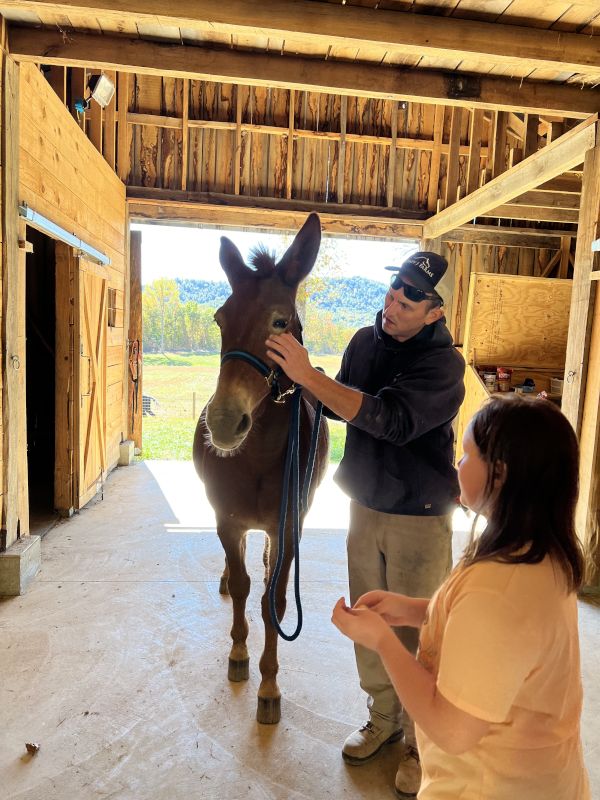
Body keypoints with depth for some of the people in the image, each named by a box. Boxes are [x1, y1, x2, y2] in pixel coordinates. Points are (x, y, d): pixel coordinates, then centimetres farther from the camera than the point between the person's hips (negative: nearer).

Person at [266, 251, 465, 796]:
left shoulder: (443, 362, -20)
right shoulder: (365, 341, 0)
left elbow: (391, 420, -34)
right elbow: (344, 404, 13)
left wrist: (309, 374, -36)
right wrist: (304, 384, -7)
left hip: (419, 519, -6)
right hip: (365, 506, 6)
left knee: (414, 632, 9)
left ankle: (420, 742, 33)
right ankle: (383, 718, 42)